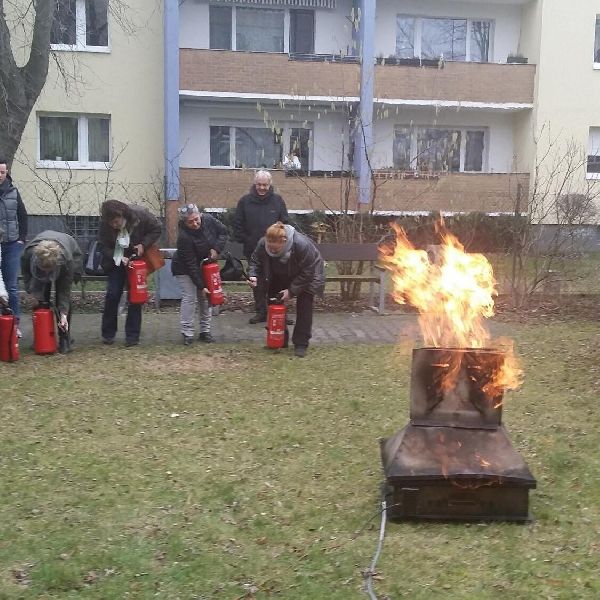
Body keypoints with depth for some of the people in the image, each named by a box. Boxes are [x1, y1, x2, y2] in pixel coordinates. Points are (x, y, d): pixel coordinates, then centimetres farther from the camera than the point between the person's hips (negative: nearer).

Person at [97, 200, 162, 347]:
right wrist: (120, 258, -28)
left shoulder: (140, 215, -25)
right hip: (116, 262, 1)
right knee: (112, 295, -3)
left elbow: (157, 229, -9)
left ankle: (132, 336, 6)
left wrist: (143, 244, -21)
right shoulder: (105, 224, -21)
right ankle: (108, 334, 11)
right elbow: (104, 247, -13)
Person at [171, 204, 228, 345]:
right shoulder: (184, 237, -33)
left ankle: (205, 331, 14)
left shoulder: (208, 220, -19)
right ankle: (187, 334, -4)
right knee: (189, 297, -11)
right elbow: (191, 265, -29)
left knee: (206, 297, 6)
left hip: (203, 266, 6)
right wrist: (201, 286, -28)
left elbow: (223, 232, -1)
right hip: (184, 269, -6)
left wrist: (217, 249, -17)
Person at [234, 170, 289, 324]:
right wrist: (243, 240, -4)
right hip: (253, 250, 1)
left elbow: (285, 224, 4)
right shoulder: (245, 201, 1)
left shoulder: (277, 200, 1)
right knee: (257, 283, 10)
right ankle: (260, 312, 19)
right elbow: (238, 225, 4)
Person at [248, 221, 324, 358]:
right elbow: (255, 261, -9)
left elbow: (307, 272, -31)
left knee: (304, 308, -10)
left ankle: (301, 344, -2)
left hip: (306, 278, -4)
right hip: (279, 278, 5)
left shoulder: (302, 244, -42)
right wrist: (254, 275, -30)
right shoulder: (262, 243, -29)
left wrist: (292, 291, -29)